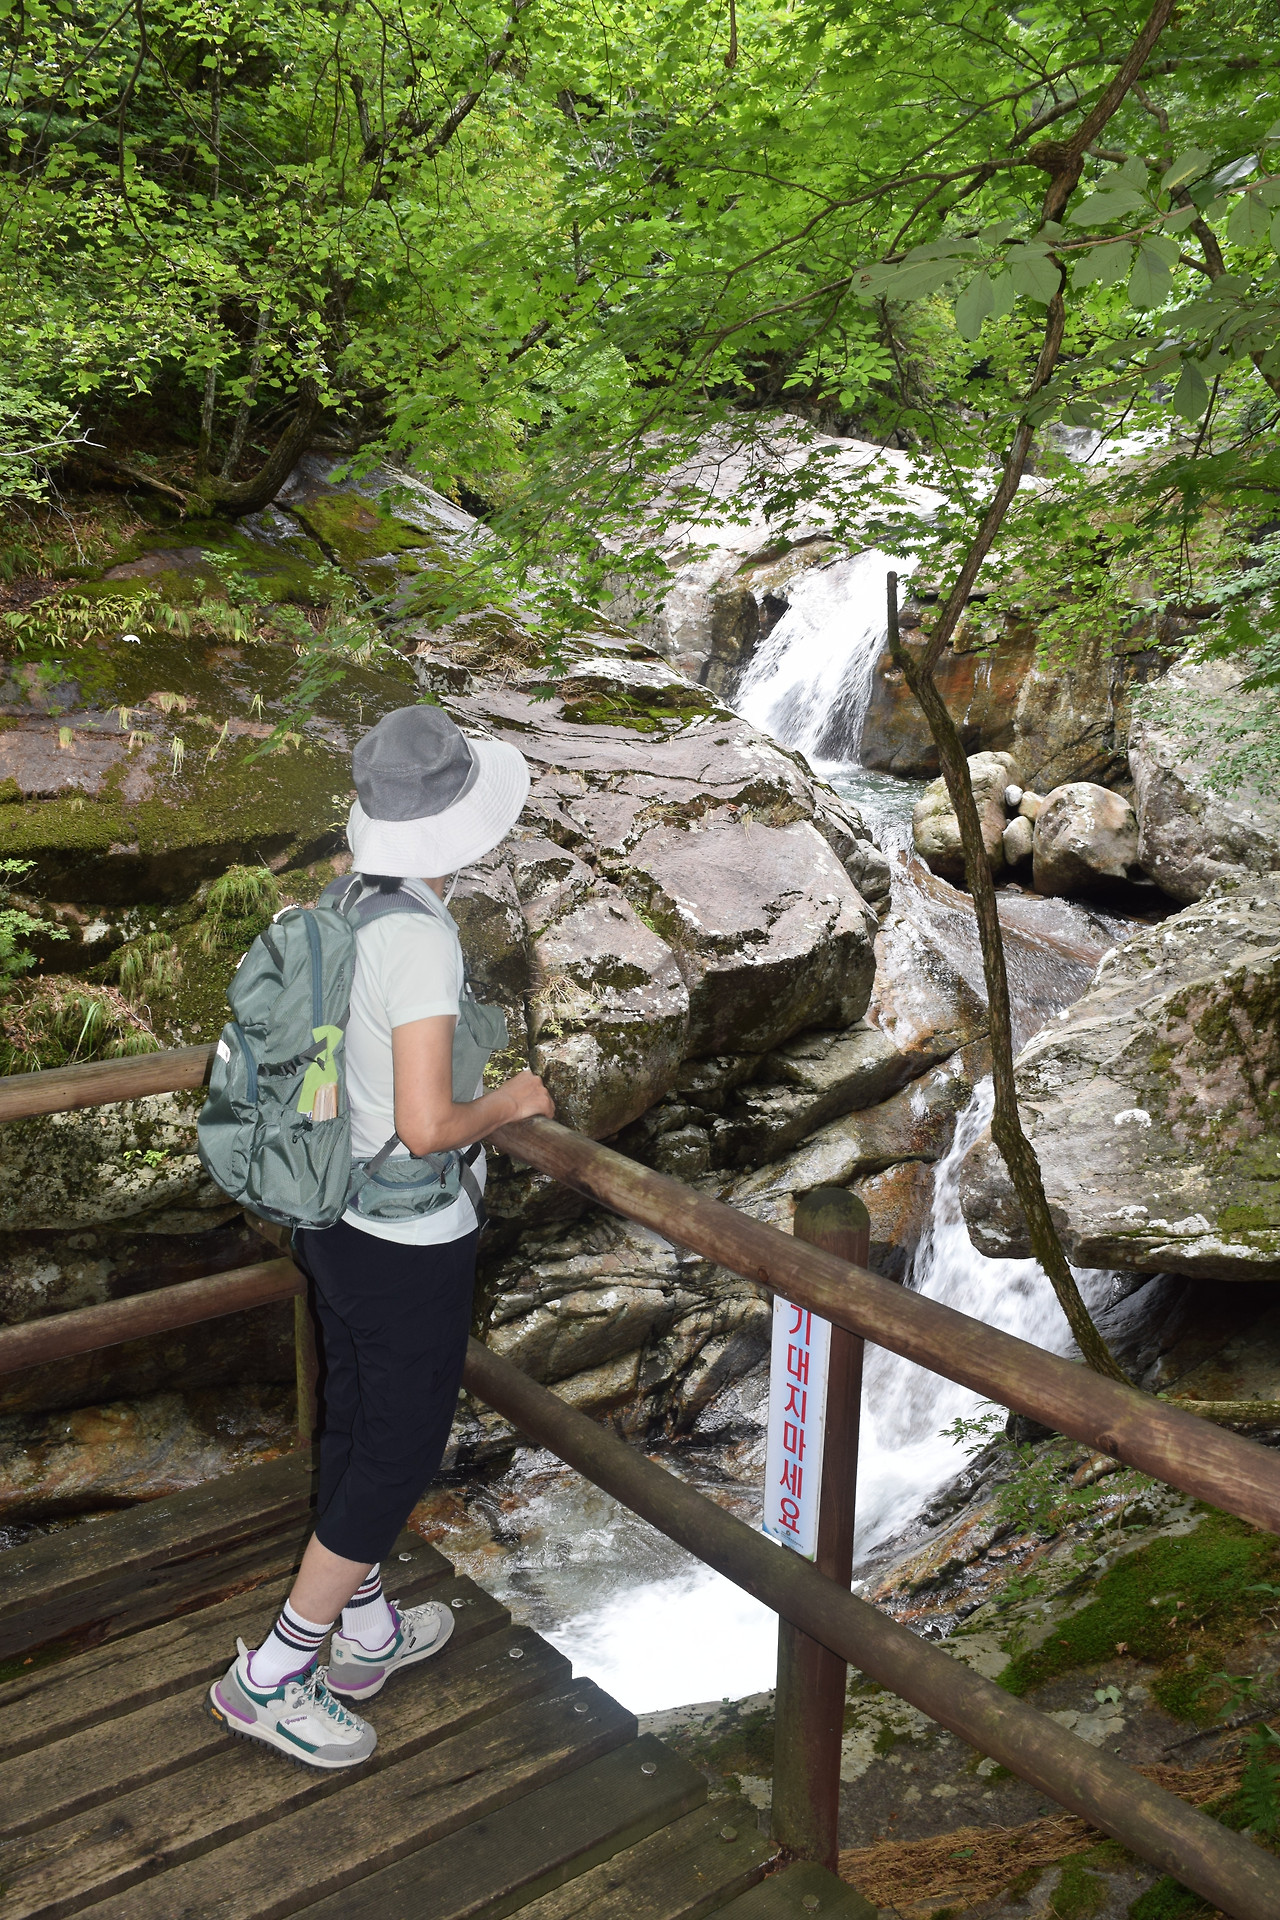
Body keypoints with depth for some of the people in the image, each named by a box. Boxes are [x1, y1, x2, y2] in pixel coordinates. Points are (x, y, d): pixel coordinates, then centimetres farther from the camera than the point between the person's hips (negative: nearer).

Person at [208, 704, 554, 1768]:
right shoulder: (420, 937, -27)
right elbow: (426, 1125, -29)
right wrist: (510, 1102, -10)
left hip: (336, 1224, 8)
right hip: (409, 1248, -8)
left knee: (356, 1422, 21)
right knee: (400, 1452, 9)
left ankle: (367, 1631, 41)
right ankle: (272, 1674, 19)